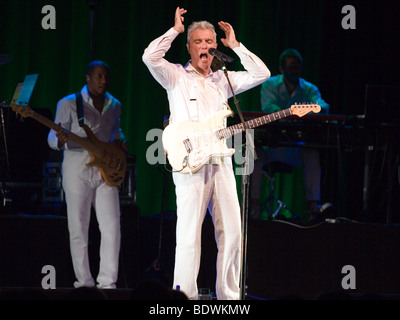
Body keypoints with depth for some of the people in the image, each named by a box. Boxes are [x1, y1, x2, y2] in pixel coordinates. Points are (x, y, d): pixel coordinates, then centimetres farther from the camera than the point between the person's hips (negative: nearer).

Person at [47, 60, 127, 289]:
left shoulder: (114, 106, 13)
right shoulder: (69, 104, -1)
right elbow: (52, 138, -4)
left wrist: (121, 142, 7)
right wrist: (60, 140, -28)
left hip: (106, 173, 3)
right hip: (78, 173, -3)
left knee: (112, 227, -7)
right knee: (78, 230, -1)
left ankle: (107, 282, -1)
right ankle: (84, 283, 9)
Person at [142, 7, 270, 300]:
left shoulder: (223, 80, 19)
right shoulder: (176, 76, 6)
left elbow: (261, 74, 12)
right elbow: (150, 57, -11)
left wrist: (235, 45, 11)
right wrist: (175, 31, -3)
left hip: (221, 163, 5)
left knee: (232, 231, 2)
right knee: (189, 234, -9)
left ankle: (229, 296, 9)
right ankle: (185, 298, -6)